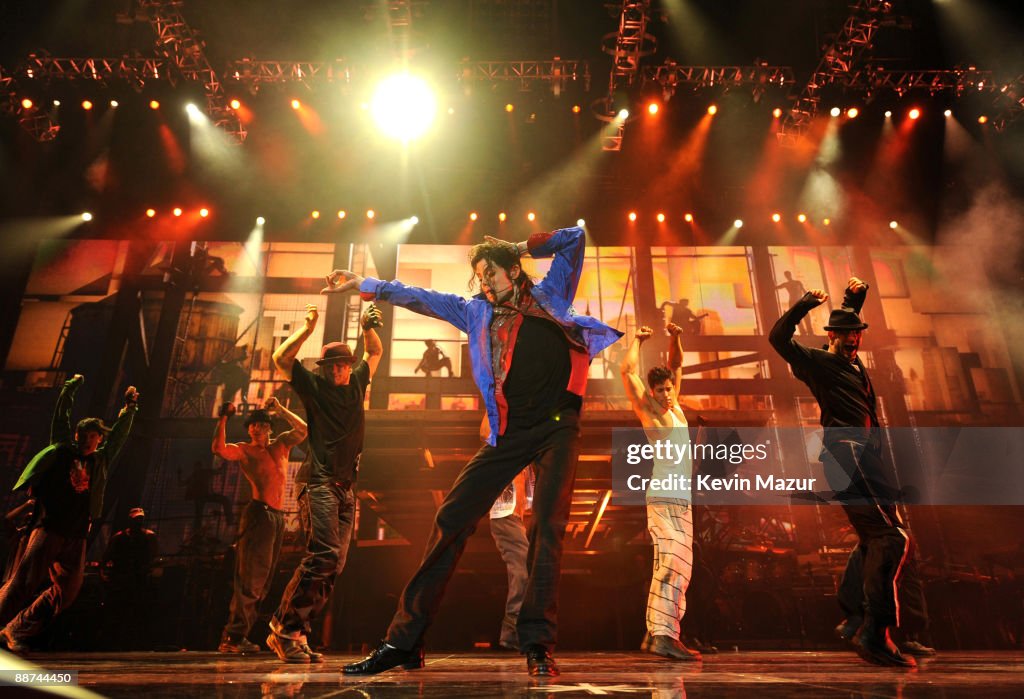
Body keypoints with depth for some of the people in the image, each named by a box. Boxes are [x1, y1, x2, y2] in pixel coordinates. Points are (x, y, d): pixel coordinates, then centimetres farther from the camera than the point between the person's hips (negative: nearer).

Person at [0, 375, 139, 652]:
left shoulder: (101, 460, 15)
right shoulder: (62, 451, 9)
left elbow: (120, 433, 19)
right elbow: (60, 418, 9)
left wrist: (130, 407, 17)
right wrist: (71, 388, 10)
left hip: (77, 536, 3)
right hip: (49, 528, -3)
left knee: (67, 590, 1)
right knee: (24, 582, -10)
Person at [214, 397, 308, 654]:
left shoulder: (280, 444, 17)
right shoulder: (244, 450, 4)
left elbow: (302, 429, 8)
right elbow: (219, 449, -14)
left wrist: (280, 409, 6)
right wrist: (223, 419, -13)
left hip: (278, 517, 6)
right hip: (259, 514, -6)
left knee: (263, 580, 8)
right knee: (251, 577, -11)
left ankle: (235, 636, 15)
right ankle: (233, 637, -7)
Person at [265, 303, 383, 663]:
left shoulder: (357, 383, 16)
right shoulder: (314, 386, 4)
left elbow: (375, 352, 29)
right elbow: (280, 358, -6)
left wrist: (368, 327, 13)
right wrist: (308, 328, -9)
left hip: (346, 487, 6)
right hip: (319, 482, -6)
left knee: (334, 564, 1)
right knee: (323, 555, -19)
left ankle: (297, 634, 7)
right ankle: (284, 627, -7)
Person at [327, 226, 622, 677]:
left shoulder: (549, 295, 15)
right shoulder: (477, 312, 20)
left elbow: (574, 239, 18)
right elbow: (419, 298, 18)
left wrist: (522, 248, 18)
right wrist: (363, 285, 14)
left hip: (557, 425, -2)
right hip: (509, 432, 2)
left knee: (548, 525, -13)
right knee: (451, 518, -5)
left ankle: (538, 645, -6)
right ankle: (404, 640, 1)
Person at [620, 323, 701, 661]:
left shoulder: (675, 408, 16)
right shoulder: (647, 411, -2)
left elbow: (677, 365, 23)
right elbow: (627, 371, -7)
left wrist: (676, 338, 8)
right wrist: (637, 340, 6)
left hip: (683, 500, 8)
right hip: (663, 498, -8)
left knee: (677, 566, 9)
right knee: (672, 561, -21)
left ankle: (655, 631, 15)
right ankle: (663, 635, -27)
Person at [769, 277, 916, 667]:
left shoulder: (853, 362, 22)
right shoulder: (818, 362, 0)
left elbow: (849, 319, 40)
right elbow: (779, 338, -13)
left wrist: (855, 296, 29)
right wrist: (805, 304, -13)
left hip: (866, 454, 10)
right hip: (847, 452, -10)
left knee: (875, 538, 13)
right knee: (891, 536, -17)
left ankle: (854, 618, 22)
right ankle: (874, 635, -15)